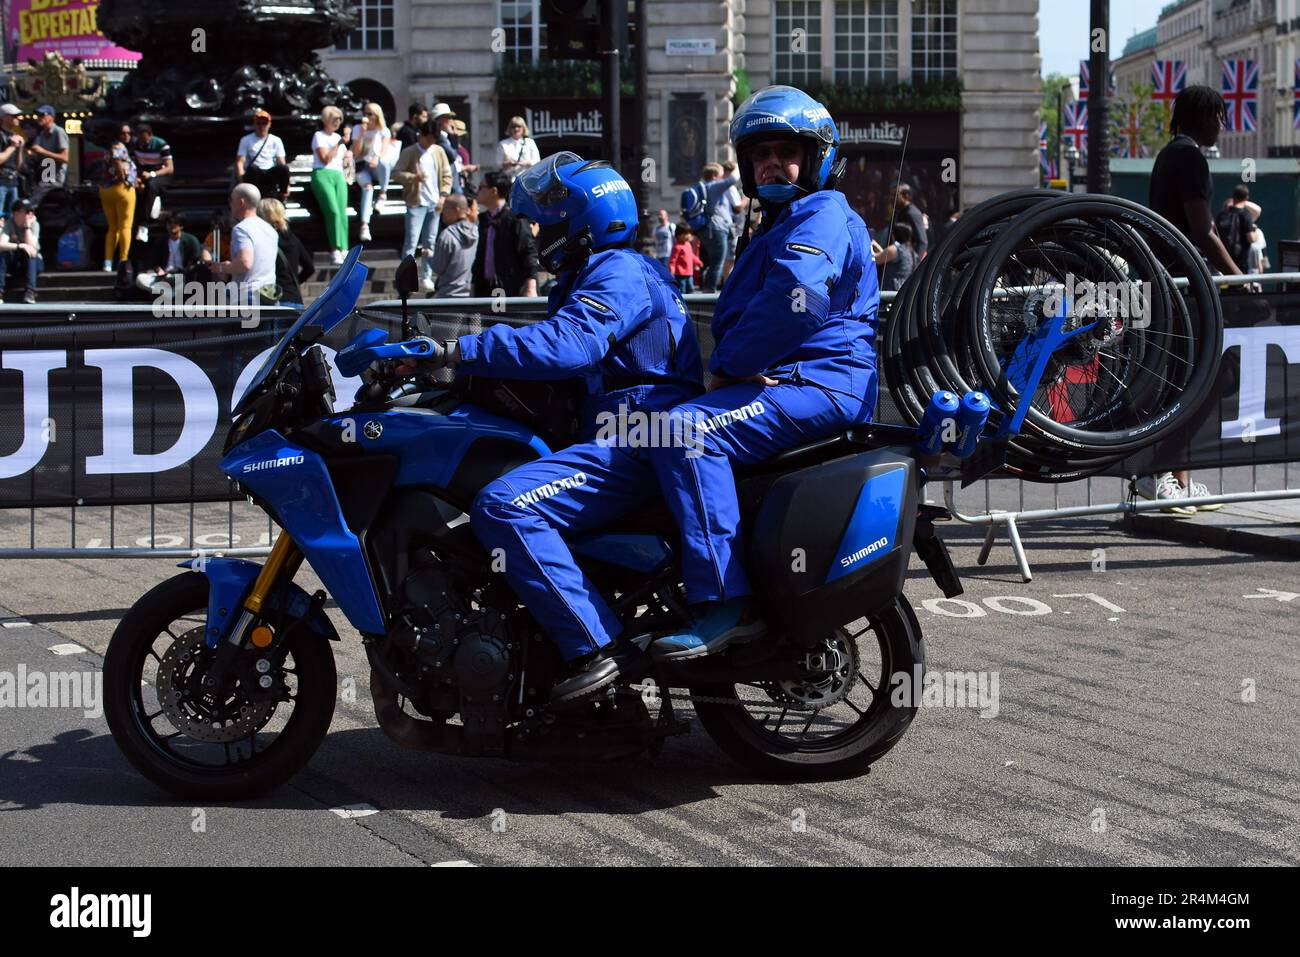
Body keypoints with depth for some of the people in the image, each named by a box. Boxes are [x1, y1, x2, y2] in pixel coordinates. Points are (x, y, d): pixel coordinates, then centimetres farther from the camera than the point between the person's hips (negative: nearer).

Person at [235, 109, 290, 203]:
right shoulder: (246, 140, 9)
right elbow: (239, 162, 0)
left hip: (271, 175, 2)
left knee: (284, 168, -31)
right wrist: (242, 183, -17)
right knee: (252, 168, -38)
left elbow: (282, 164, 6)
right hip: (254, 175, -2)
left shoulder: (276, 140, 14)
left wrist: (286, 184, -9)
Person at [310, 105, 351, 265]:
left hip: (338, 175, 6)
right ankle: (335, 250, -24)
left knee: (342, 212, -13)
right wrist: (340, 143, -5)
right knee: (333, 210, -23)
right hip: (322, 174, -6)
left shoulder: (338, 136, 25)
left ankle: (342, 250, -20)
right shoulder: (319, 136, 6)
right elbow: (325, 159, -6)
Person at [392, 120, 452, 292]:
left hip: (435, 203, 4)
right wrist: (414, 177, -21)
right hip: (416, 203, -4)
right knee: (411, 242, -9)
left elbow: (447, 175, 11)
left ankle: (426, 277, 16)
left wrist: (443, 195, -2)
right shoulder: (409, 153, -4)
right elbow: (396, 173, -7)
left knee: (430, 242, 9)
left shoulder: (439, 152, 8)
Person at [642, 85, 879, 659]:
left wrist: (727, 366, -15)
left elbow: (796, 301, -23)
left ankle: (725, 605, -36)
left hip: (822, 383, -11)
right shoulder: (776, 227, 30)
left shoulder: (823, 215, -5)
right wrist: (727, 369, 6)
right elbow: (738, 316, 30)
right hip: (783, 380, 11)